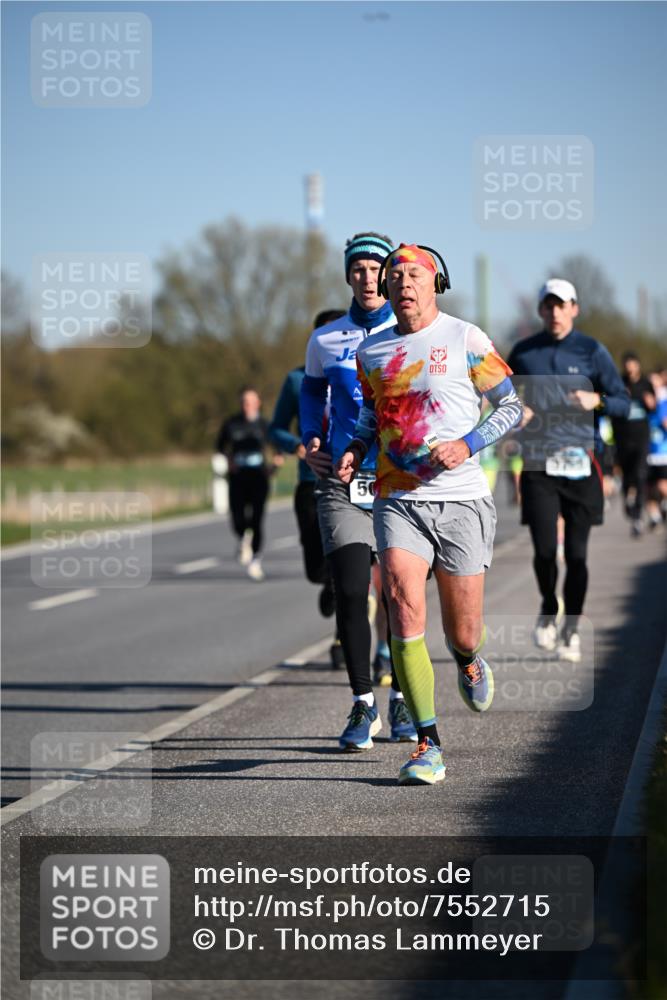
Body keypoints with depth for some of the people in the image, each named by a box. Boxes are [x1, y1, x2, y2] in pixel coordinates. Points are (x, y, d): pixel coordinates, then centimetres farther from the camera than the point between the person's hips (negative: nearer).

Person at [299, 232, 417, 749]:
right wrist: (311, 439, 10)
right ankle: (363, 704, 2)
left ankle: (401, 698, 22)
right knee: (350, 593, -9)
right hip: (343, 481, 1)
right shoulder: (326, 340, 7)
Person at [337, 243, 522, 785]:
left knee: (462, 634, 4)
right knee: (405, 613, -18)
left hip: (461, 500, -2)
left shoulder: (464, 339, -2)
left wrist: (468, 444, -12)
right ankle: (428, 746, -14)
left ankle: (469, 661, 44)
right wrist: (355, 450, 7)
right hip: (397, 502, 2)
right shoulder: (371, 351, 9)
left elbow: (511, 405, 3)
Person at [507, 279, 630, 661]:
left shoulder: (592, 351, 3)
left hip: (581, 463, 0)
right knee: (544, 549, -8)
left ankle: (571, 629, 16)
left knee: (577, 553, 0)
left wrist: (597, 400, -16)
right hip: (538, 463, 1)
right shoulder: (524, 352, 8)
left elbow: (623, 402, 4)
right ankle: (549, 609, 21)